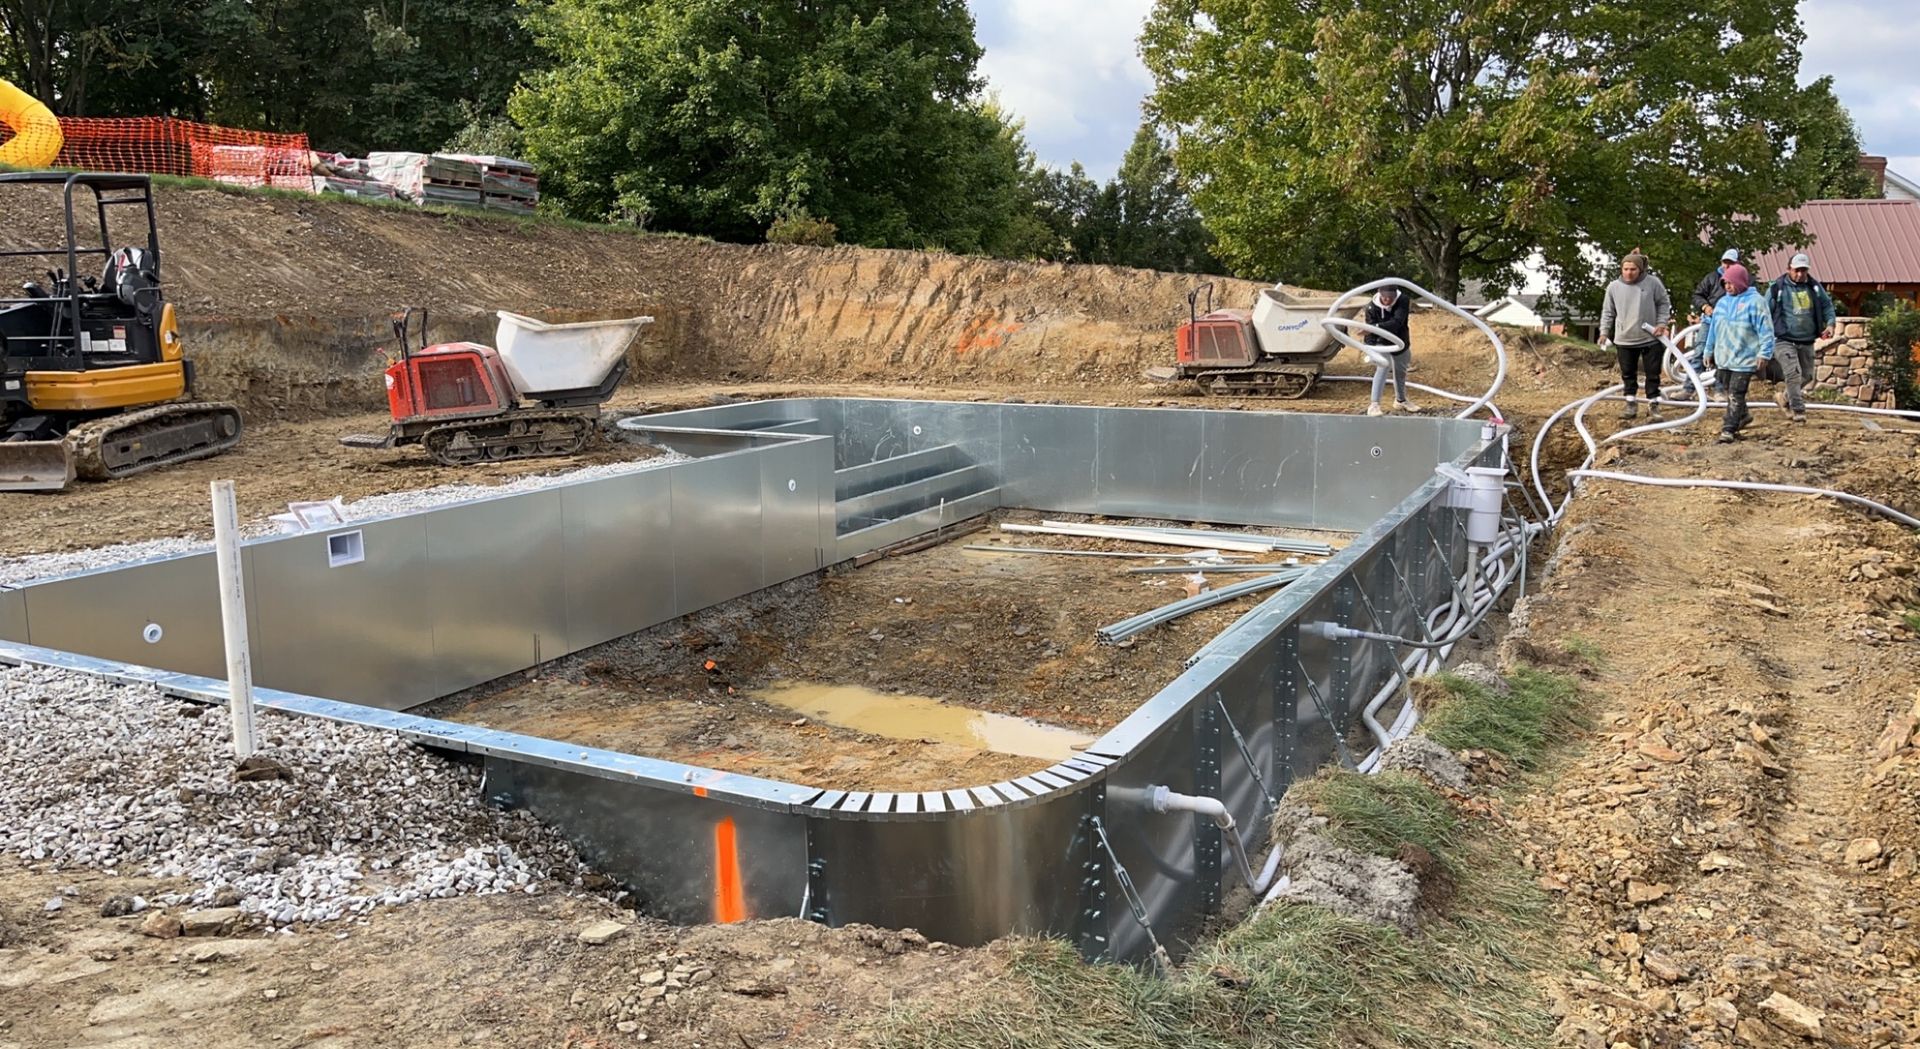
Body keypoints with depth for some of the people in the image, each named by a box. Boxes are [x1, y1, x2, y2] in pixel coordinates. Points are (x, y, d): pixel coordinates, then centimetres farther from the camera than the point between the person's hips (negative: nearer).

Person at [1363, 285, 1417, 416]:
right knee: (1383, 366, -27)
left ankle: (1401, 400, 44)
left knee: (1400, 371, 18)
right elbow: (1370, 330, -24)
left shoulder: (1403, 301, -27)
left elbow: (1396, 323, -42)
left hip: (1399, 342, 3)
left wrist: (1376, 327, -56)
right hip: (1381, 342, -3)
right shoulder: (1372, 306, -28)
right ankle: (1374, 405, -28)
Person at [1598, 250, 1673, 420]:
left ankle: (1653, 404, 16)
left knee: (1653, 373, 6)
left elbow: (1664, 304, 2)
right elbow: (1608, 312, 6)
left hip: (1651, 338, -2)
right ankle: (1631, 404, 20)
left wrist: (1662, 323, -8)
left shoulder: (1653, 283, -8)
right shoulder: (1614, 287, -3)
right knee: (1628, 374, 10)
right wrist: (1604, 332, 2)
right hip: (1624, 339, 2)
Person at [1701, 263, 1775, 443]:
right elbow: (1715, 328, 19)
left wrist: (1764, 352, -16)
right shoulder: (1723, 302, 10)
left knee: (1735, 395, -8)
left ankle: (1728, 429, -9)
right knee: (1728, 391, 18)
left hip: (1744, 359, -7)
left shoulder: (1754, 301, -10)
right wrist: (1710, 351, 22)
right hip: (1723, 357, 7)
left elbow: (1766, 329, -12)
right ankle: (1743, 415, 41)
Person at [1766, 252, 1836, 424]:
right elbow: (1765, 313, -1)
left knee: (1807, 377, 14)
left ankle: (1785, 397, 37)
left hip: (1807, 341, 5)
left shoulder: (1815, 287, 7)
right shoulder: (1777, 288, -5)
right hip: (1784, 340, -5)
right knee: (1793, 374, -20)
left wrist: (1830, 324, 2)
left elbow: (1827, 305, 17)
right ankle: (1799, 410, -17)